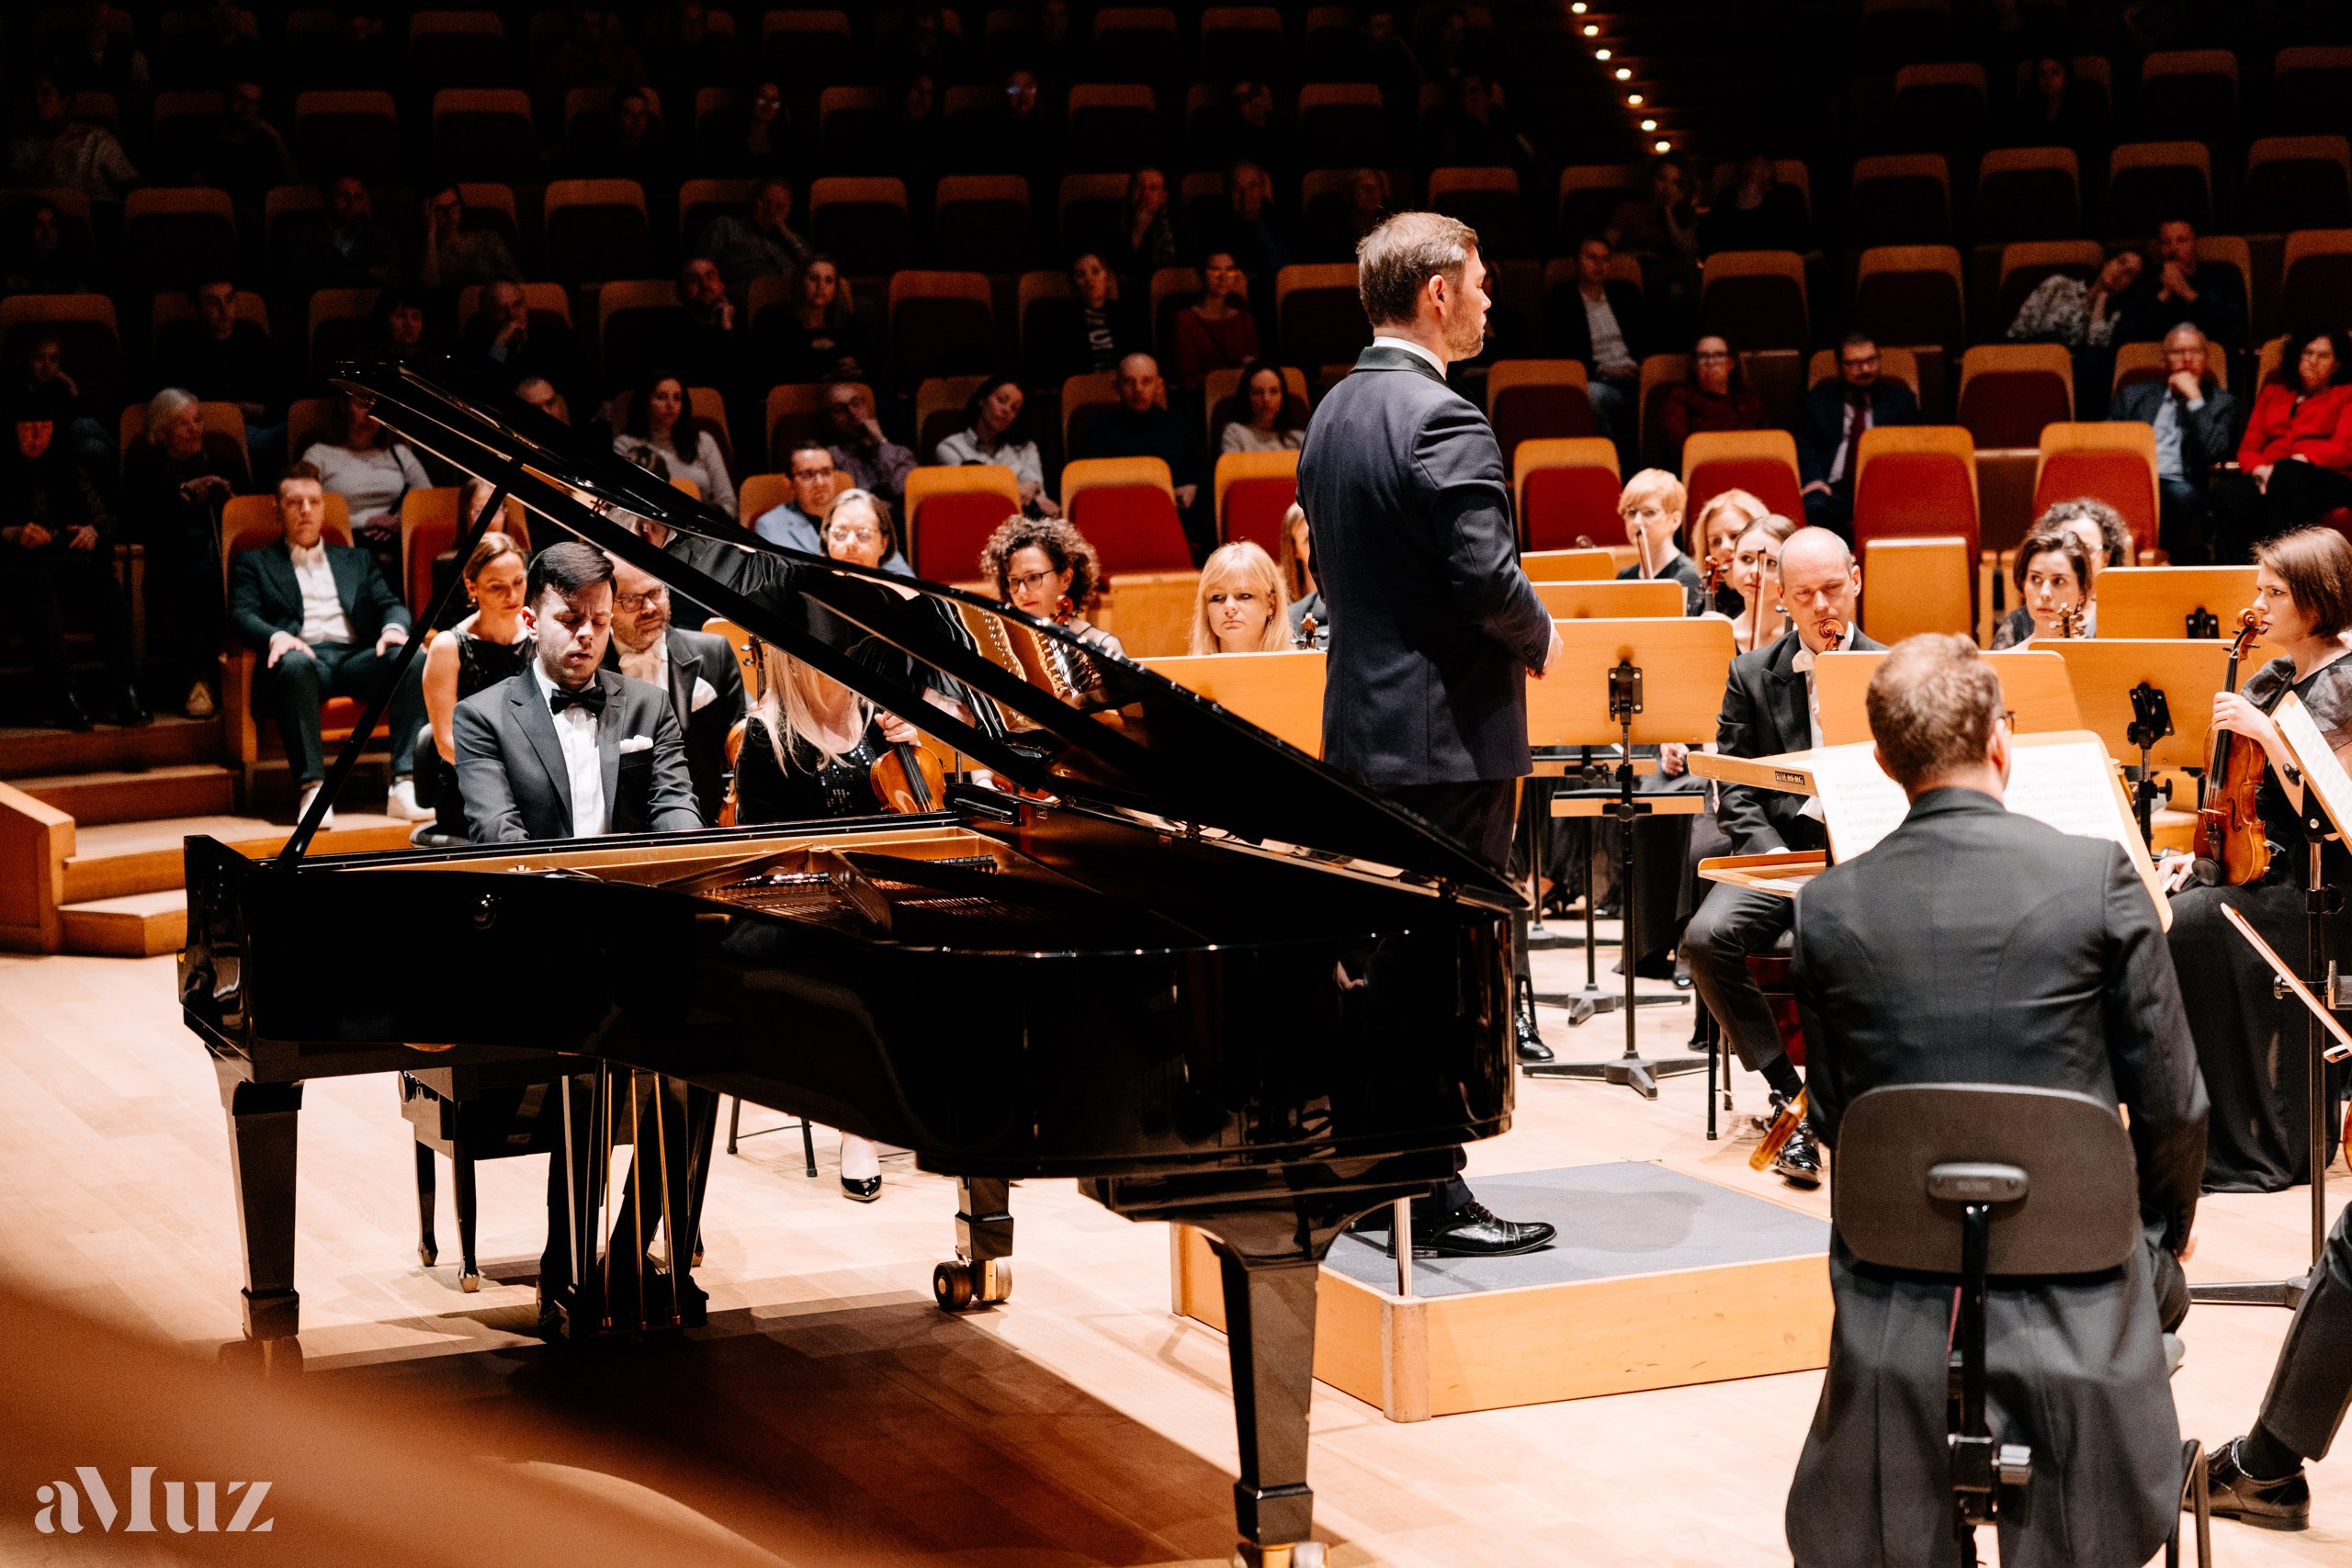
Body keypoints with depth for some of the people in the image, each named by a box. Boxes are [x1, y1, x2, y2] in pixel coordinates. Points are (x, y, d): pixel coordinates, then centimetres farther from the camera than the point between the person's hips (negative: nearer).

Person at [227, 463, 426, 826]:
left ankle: (405, 785, -38)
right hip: (303, 655, -3)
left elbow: (390, 604, 17)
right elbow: (242, 614, 5)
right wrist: (275, 637, -18)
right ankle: (312, 790, -46)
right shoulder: (255, 563, 22)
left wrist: (394, 628, -9)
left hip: (355, 659, 3)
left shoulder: (356, 561, 31)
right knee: (294, 664, -41)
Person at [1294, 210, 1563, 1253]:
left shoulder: (1333, 415, 11)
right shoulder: (1442, 421, -18)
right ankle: (1435, 1203, 1)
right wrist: (1541, 637, -5)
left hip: (1362, 727, 9)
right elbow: (1489, 579, -23)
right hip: (1449, 735, -9)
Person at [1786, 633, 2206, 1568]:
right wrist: (2167, 1230, 15)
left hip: (1896, 1297, 2)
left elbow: (1830, 1116, 5)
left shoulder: (1827, 908, -5)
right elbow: (2172, 1104, -4)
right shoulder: (2097, 878, -11)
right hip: (2071, 1273, -2)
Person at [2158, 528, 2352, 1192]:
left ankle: (2254, 1152, -17)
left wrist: (2264, 730, -23)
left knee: (2185, 929, -28)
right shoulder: (2272, 677, 14)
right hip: (2252, 870, 8)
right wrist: (2196, 855, 6)